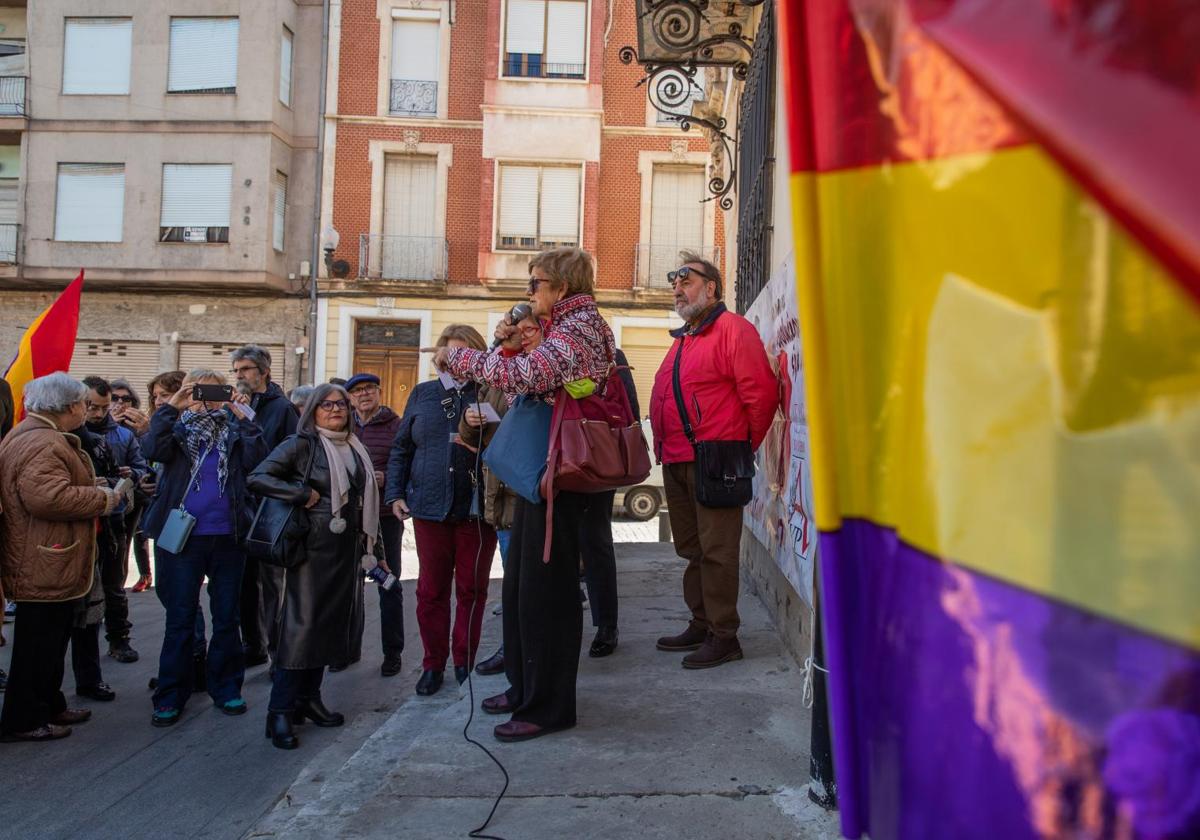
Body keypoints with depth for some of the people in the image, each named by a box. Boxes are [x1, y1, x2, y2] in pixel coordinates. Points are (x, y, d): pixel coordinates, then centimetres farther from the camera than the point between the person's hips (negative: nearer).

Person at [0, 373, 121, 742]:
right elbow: (48, 497, -32)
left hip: (48, 566, 11)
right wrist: (104, 499, -20)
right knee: (39, 645, 0)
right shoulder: (42, 444, -21)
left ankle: (49, 707, 33)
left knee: (50, 642, 20)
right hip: (45, 567, -11)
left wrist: (97, 492, 16)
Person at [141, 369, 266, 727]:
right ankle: (171, 696, 15)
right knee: (180, 619, 5)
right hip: (181, 536, -1)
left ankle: (225, 687, 24)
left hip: (228, 537, 1)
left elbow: (257, 459, -11)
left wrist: (242, 417, -12)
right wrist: (171, 406, -15)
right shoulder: (178, 428, 4)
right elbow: (155, 450, -17)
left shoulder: (233, 430, 6)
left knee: (226, 617, 11)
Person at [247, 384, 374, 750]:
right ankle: (280, 711, 1)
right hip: (314, 545, -6)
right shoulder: (301, 444, -4)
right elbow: (258, 478, -12)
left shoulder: (354, 449, 14)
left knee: (333, 622, 9)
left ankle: (309, 698, 21)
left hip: (348, 547, 6)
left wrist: (371, 549, 15)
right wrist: (304, 495, -15)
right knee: (301, 622, -6)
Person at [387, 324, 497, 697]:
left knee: (472, 589, 7)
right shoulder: (423, 394, 11)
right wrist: (395, 494, 5)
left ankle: (465, 661, 22)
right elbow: (401, 448, 13)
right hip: (430, 506, 2)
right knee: (431, 589, 8)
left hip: (476, 509, -2)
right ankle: (433, 663, 21)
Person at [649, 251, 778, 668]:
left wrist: (745, 445, -6)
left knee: (716, 551, -4)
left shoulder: (732, 329, -9)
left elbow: (761, 392, -14)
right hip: (676, 463, 9)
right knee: (692, 550, 16)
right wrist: (664, 446, 17)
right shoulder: (682, 339, 19)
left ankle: (723, 637, 5)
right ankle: (700, 625, 28)